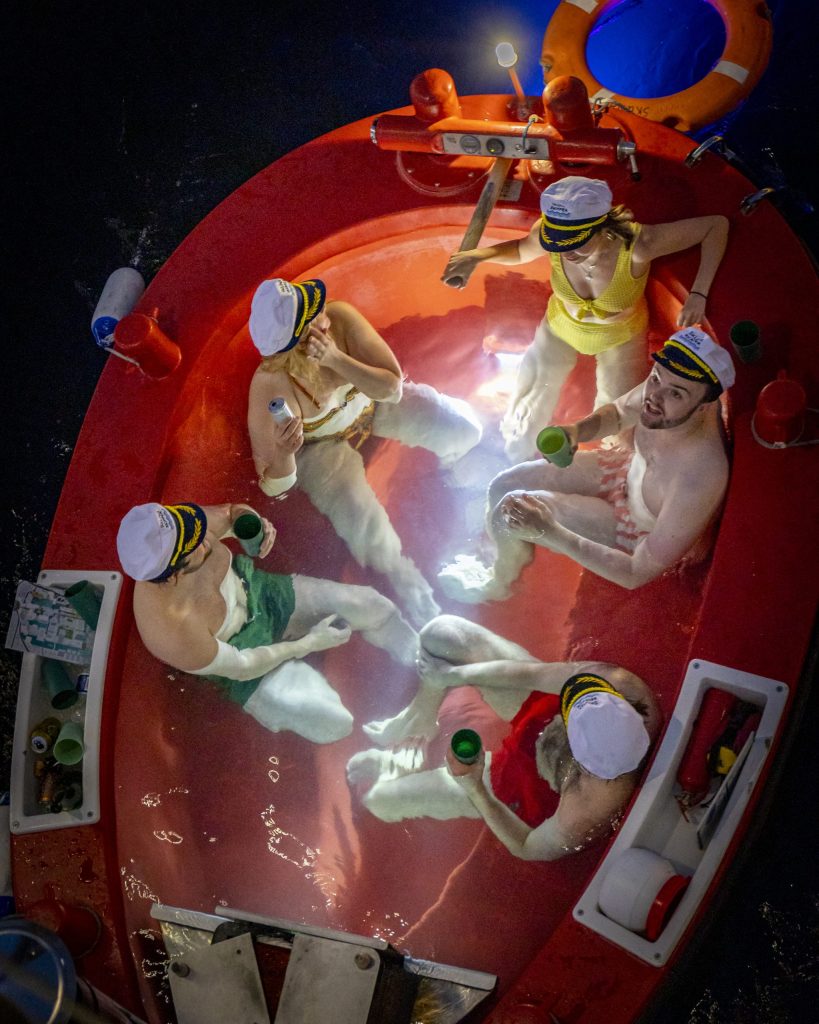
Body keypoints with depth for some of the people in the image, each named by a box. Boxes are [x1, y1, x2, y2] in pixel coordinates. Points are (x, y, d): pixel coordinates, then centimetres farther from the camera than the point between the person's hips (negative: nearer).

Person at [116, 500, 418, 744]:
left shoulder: (176, 526, -29)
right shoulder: (175, 636, -40)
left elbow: (233, 512, -6)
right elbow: (240, 666, -22)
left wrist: (257, 526, -29)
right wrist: (310, 643, -12)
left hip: (258, 592, 5)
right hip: (243, 657, -5)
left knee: (370, 606, -2)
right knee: (330, 724, -16)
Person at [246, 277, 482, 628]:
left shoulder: (341, 317, -31)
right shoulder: (271, 387, -37)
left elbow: (392, 388, -28)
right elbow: (275, 487, -29)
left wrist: (336, 359, -43)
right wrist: (283, 453, -52)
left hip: (369, 402, 4)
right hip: (321, 443, -3)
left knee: (464, 428, -11)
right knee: (367, 530, -26)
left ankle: (450, 462, 29)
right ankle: (404, 577, 10)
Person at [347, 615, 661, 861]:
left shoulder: (588, 811, -41)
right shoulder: (617, 682, -37)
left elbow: (529, 849, -20)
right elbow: (528, 672, -22)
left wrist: (473, 787, -29)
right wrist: (453, 674, -12)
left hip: (528, 786, -3)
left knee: (380, 799, 3)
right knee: (441, 632, -5)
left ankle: (401, 768, 45)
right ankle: (420, 718, 29)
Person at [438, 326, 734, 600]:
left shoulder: (699, 479, -43)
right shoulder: (666, 384, -26)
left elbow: (638, 574, -33)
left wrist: (549, 532, -39)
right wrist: (577, 431, -22)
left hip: (649, 537, -5)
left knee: (508, 511, -9)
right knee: (503, 487, 2)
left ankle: (499, 582, 26)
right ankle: (516, 550, 35)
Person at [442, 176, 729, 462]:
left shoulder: (638, 245, -42)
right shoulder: (550, 233, -33)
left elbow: (717, 225, -31)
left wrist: (698, 295, -41)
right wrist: (475, 256, -26)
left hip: (620, 338, -2)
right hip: (561, 328, 2)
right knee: (524, 420, 14)